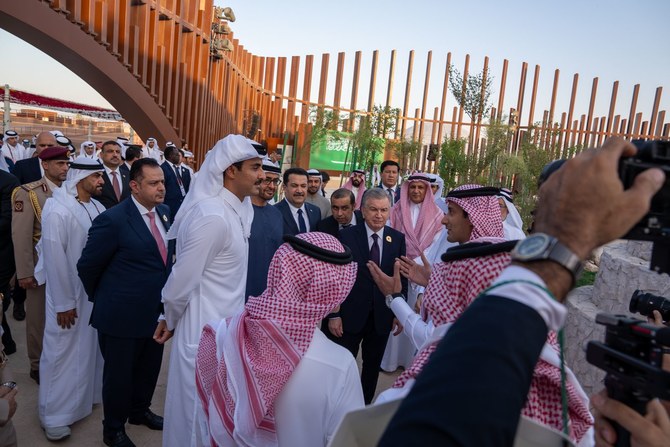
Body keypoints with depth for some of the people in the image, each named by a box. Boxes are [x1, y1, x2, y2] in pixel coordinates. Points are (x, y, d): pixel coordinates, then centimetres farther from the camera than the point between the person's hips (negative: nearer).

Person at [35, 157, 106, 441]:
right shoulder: (57, 210, -19)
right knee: (62, 352, 9)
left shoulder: (97, 207, -1)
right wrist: (63, 303, -15)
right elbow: (54, 259, -18)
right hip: (70, 293, -6)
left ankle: (90, 393, 42)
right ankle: (54, 415, 27)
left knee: (91, 346, 20)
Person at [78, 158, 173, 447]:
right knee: (119, 375, 14)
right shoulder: (113, 220, -20)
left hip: (156, 311, 6)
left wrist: (165, 301, 12)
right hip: (123, 315, -6)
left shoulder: (163, 212, 0)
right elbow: (87, 266, -11)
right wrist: (102, 298, 3)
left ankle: (140, 411, 49)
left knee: (149, 369, 23)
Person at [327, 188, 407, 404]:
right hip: (350, 314, -3)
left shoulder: (398, 238, 1)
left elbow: (402, 278, 4)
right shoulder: (346, 236, -8)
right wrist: (333, 314, -9)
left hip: (382, 316, 3)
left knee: (373, 366, 17)